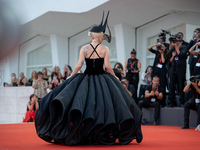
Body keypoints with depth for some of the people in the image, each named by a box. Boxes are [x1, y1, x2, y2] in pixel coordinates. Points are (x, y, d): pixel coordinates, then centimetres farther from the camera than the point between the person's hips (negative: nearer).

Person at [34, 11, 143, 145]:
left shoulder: (84, 48, -1)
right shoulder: (105, 49, -4)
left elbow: (79, 65, -5)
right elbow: (108, 66, -8)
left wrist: (70, 76, 7)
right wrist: (115, 77, 7)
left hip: (86, 79, 1)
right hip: (102, 80, -1)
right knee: (105, 104, 6)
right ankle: (103, 135, 6)